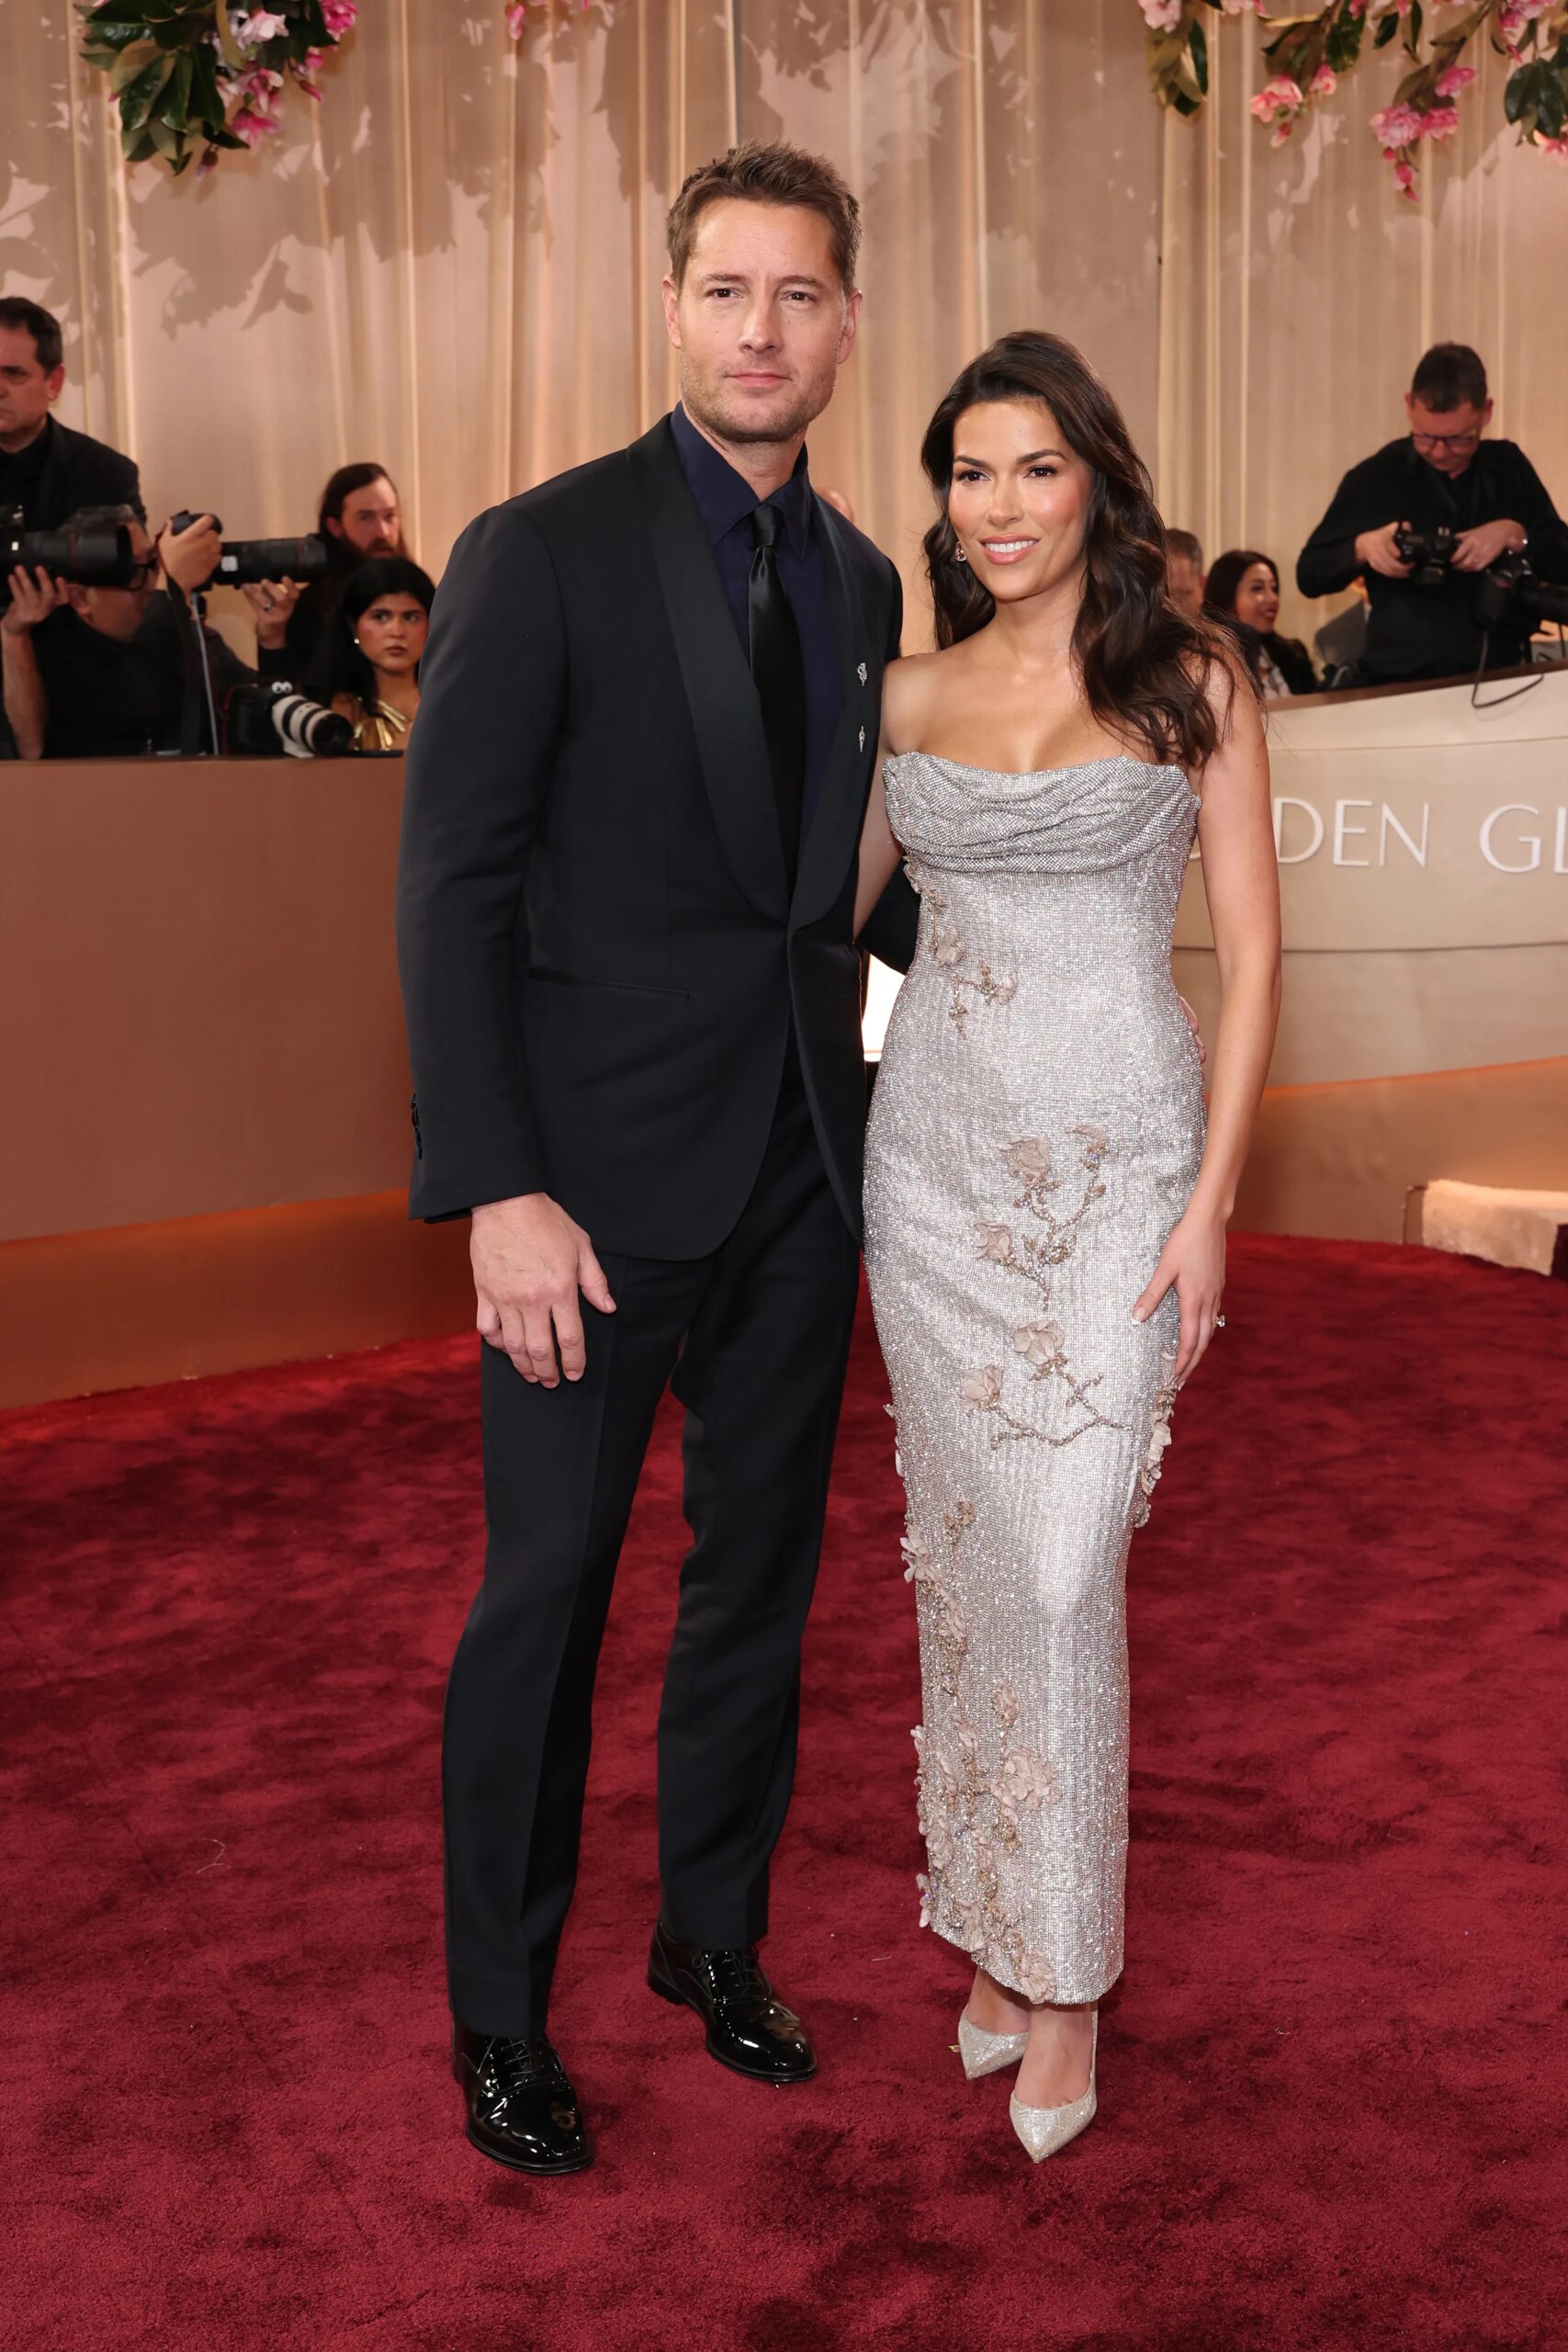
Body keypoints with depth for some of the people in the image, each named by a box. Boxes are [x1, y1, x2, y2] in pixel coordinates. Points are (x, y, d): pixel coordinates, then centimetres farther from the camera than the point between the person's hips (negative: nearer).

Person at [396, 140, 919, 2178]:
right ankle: (500, 2013, 22)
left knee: (761, 1571, 15)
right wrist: (499, 1191, -18)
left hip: (803, 1161, 6)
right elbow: (451, 891, -12)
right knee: (549, 1589, 4)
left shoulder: (864, 583, 10)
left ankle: (715, 1933, 35)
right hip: (606, 1165, -5)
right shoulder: (542, 552, -8)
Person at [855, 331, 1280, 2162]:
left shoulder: (1191, 680, 0)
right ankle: (990, 1924, 24)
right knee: (963, 1547, 8)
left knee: (1061, 1559, -7)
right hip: (938, 1157, 4)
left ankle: (1063, 1969, 9)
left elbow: (1249, 952, -2)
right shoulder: (910, 697, 8)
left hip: (1120, 1159, -3)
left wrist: (1210, 1201, -8)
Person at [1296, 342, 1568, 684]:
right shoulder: (1375, 477, 2)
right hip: (1402, 682, -3)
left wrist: (1514, 535, -9)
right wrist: (1361, 547, -11)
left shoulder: (1509, 466, 9)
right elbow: (1309, 575, 6)